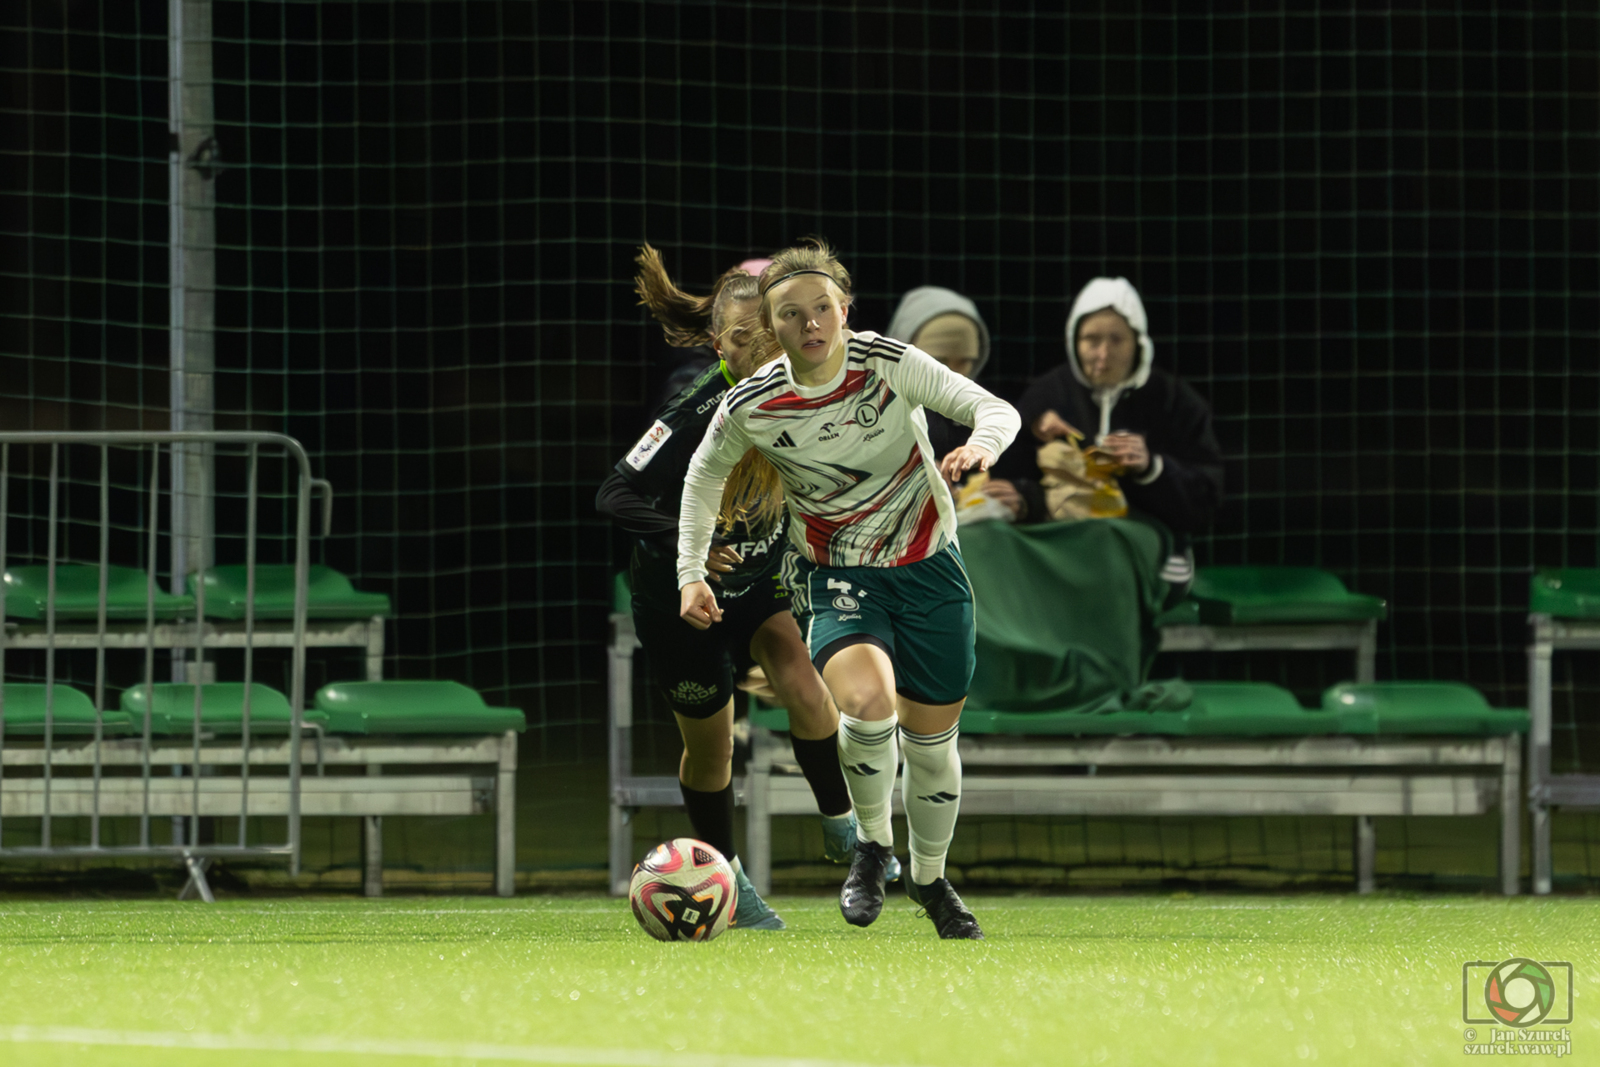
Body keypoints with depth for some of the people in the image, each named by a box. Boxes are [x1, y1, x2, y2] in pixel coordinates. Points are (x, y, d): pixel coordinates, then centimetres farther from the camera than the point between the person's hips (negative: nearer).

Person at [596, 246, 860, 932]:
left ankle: (840, 825, 0)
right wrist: (685, 540, -43)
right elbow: (615, 496, -30)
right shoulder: (697, 412, -28)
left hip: (762, 581, 4)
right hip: (679, 596, -4)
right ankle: (725, 880, 30)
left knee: (804, 689, -21)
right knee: (709, 745, 9)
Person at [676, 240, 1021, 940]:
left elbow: (995, 409, -18)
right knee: (867, 701, -31)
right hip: (837, 578, -1)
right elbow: (706, 473, 8)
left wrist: (980, 444, -41)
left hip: (928, 565, 1)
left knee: (932, 741, 10)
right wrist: (691, 573, 5)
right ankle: (872, 845, -5)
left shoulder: (888, 362, -16)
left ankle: (930, 877, 36)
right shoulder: (750, 407, -13)